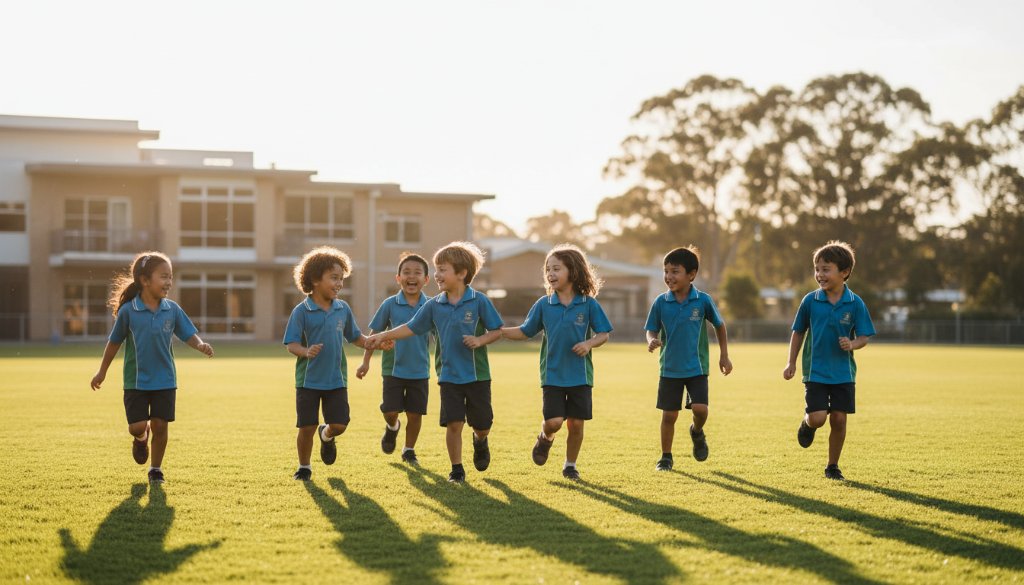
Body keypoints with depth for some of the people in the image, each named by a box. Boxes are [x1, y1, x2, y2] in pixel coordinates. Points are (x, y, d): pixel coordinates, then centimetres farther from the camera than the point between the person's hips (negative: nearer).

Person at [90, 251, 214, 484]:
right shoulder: (128, 311, -9)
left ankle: (156, 469, 22)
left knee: (160, 426, 2)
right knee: (136, 426, -6)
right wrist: (102, 371, 9)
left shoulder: (172, 309, -3)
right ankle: (141, 438, 31)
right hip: (136, 380, -2)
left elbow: (189, 335, 1)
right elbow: (114, 342, 3)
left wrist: (201, 345, -21)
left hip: (165, 380, 2)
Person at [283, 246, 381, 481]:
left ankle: (326, 436, 33)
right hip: (308, 379, -3)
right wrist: (306, 352, -32)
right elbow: (291, 344, -12)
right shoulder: (302, 311, -10)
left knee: (339, 424, -3)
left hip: (336, 379, 3)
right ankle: (304, 466, 23)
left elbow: (355, 337, 14)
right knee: (306, 427, 1)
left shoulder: (343, 309, 3)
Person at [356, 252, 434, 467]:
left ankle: (409, 450, 25)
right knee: (390, 411, -3)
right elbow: (374, 334, 3)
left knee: (415, 413, 5)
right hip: (393, 368, -1)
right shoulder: (390, 304, -4)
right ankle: (392, 428, 32)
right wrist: (365, 362, 2)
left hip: (419, 370, 1)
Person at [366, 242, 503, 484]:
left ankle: (480, 441, 43)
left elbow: (497, 330, -4)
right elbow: (411, 328, 8)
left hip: (477, 374, -2)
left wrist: (480, 340, -21)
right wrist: (384, 336, 1)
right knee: (453, 423, -4)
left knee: (482, 424, 7)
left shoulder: (479, 302, -9)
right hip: (449, 375, 2)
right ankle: (457, 469, 11)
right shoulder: (434, 305, 1)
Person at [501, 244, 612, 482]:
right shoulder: (543, 305, 1)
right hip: (552, 374, 0)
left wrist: (589, 343, -19)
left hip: (580, 375, 0)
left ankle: (570, 465, 24)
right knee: (553, 421, -11)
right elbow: (524, 332, 8)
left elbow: (604, 334, 1)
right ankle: (545, 439, 24)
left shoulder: (589, 304, -4)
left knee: (576, 423, 4)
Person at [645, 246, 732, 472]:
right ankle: (666, 457, 22)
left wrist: (724, 356, 8)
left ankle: (697, 432, 19)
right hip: (670, 368, 1)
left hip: (696, 368, -1)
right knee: (669, 415, 5)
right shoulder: (661, 302, -5)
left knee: (700, 408, -15)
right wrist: (652, 341, -21)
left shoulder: (703, 300, -8)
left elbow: (719, 325, 7)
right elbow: (652, 330, 2)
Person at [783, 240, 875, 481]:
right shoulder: (810, 301, -4)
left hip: (843, 373, 1)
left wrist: (852, 344, -23)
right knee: (818, 418, -13)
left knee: (839, 419, 1)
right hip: (815, 371, -1)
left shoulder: (855, 304, -6)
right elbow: (798, 332, 7)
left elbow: (863, 337, -1)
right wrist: (791, 363, 6)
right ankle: (807, 423, 25)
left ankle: (833, 466, 19)